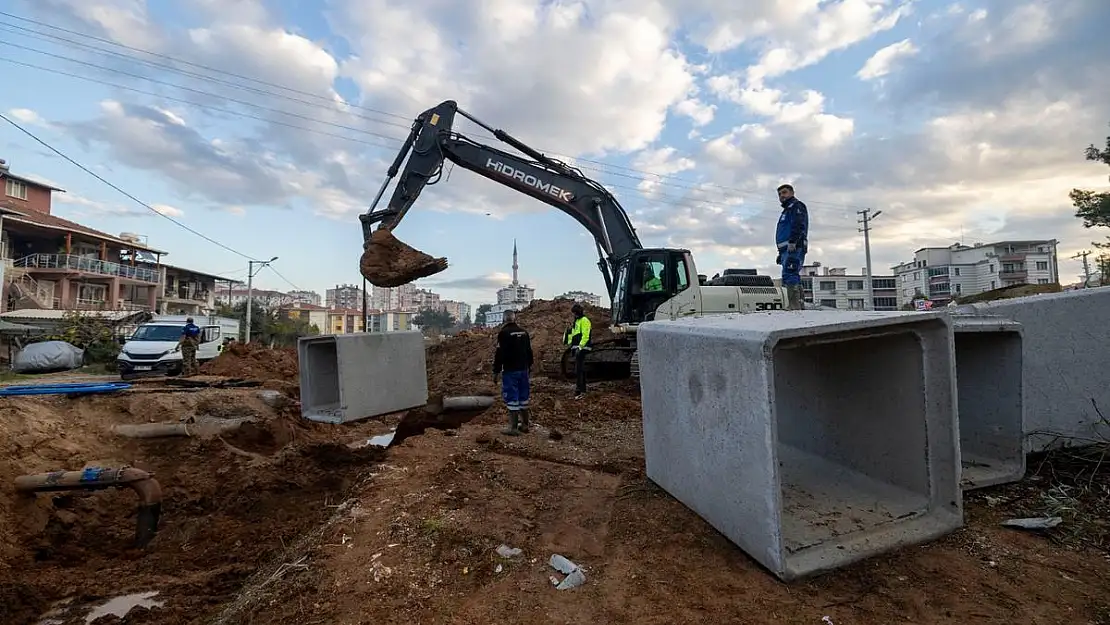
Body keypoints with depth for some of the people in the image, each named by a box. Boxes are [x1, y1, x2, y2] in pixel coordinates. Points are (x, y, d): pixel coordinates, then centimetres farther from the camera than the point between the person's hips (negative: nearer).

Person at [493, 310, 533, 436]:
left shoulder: (503, 333, -12)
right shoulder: (523, 332, 8)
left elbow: (499, 354, -15)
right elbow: (529, 351, 16)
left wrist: (496, 371, -8)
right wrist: (529, 366, 26)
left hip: (510, 371, -7)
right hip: (523, 370, 7)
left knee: (512, 398, -3)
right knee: (523, 397, 15)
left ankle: (513, 428, 0)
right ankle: (525, 424, 24)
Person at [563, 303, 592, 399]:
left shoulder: (584, 321, -11)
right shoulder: (577, 320, 21)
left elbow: (585, 335, -20)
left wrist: (581, 346, -25)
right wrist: (573, 346, 21)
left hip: (581, 348, -10)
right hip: (576, 347, 10)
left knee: (579, 369, -15)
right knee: (580, 369, 15)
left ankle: (580, 391, -16)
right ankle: (582, 388, 24)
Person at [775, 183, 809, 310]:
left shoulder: (797, 206, 2)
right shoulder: (787, 210, 32)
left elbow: (798, 225, -16)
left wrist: (792, 242, -28)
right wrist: (781, 253, 27)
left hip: (794, 248, -11)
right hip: (787, 249, 11)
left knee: (790, 276, -20)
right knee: (793, 278, 9)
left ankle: (794, 306, -26)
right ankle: (800, 305, 12)